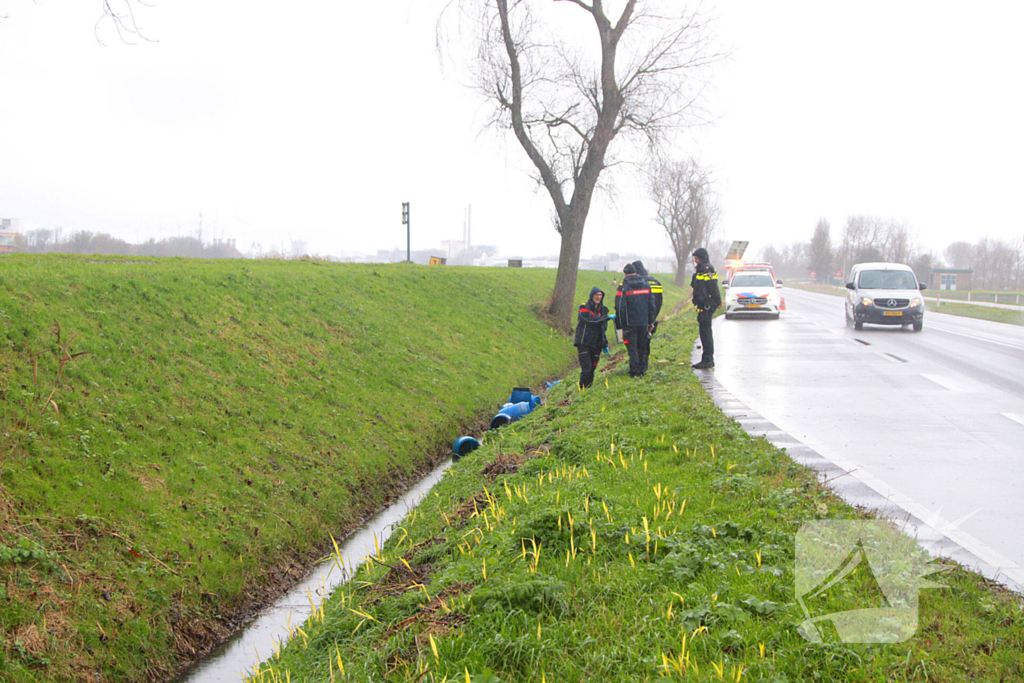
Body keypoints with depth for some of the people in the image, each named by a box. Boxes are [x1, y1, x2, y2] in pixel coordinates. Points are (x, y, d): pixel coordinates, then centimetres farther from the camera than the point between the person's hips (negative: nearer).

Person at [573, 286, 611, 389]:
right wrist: (608, 317, -22)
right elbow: (591, 319, -21)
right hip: (584, 343, -6)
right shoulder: (584, 308, -3)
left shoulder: (602, 310, 17)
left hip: (596, 345, 6)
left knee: (592, 369, 3)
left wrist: (605, 345, 19)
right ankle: (582, 389, -8)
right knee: (586, 368, -15)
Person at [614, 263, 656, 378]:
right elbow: (651, 305, 9)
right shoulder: (646, 285, 6)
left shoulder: (623, 287, -9)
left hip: (630, 323, -4)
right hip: (644, 322, 4)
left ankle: (634, 372, 1)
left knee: (632, 348, 2)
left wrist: (620, 324, -3)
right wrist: (651, 322, 15)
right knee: (642, 347, 13)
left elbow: (620, 308, -11)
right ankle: (642, 370, 16)